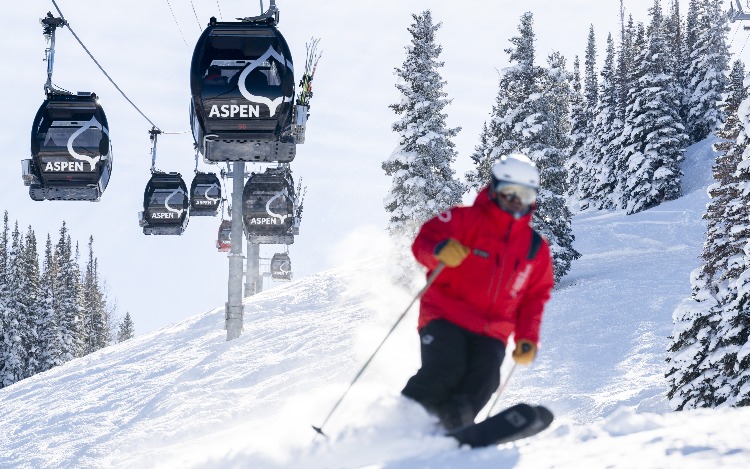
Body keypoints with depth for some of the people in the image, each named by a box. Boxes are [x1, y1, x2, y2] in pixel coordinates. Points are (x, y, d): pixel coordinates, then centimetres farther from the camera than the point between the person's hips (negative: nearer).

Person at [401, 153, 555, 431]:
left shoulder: (536, 249, 17)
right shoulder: (466, 220, 3)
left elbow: (534, 298, 21)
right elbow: (424, 241, -7)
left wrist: (527, 338, 5)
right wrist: (440, 250, -32)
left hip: (490, 334, 4)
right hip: (445, 317, -4)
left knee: (482, 382, -26)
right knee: (445, 371, -28)